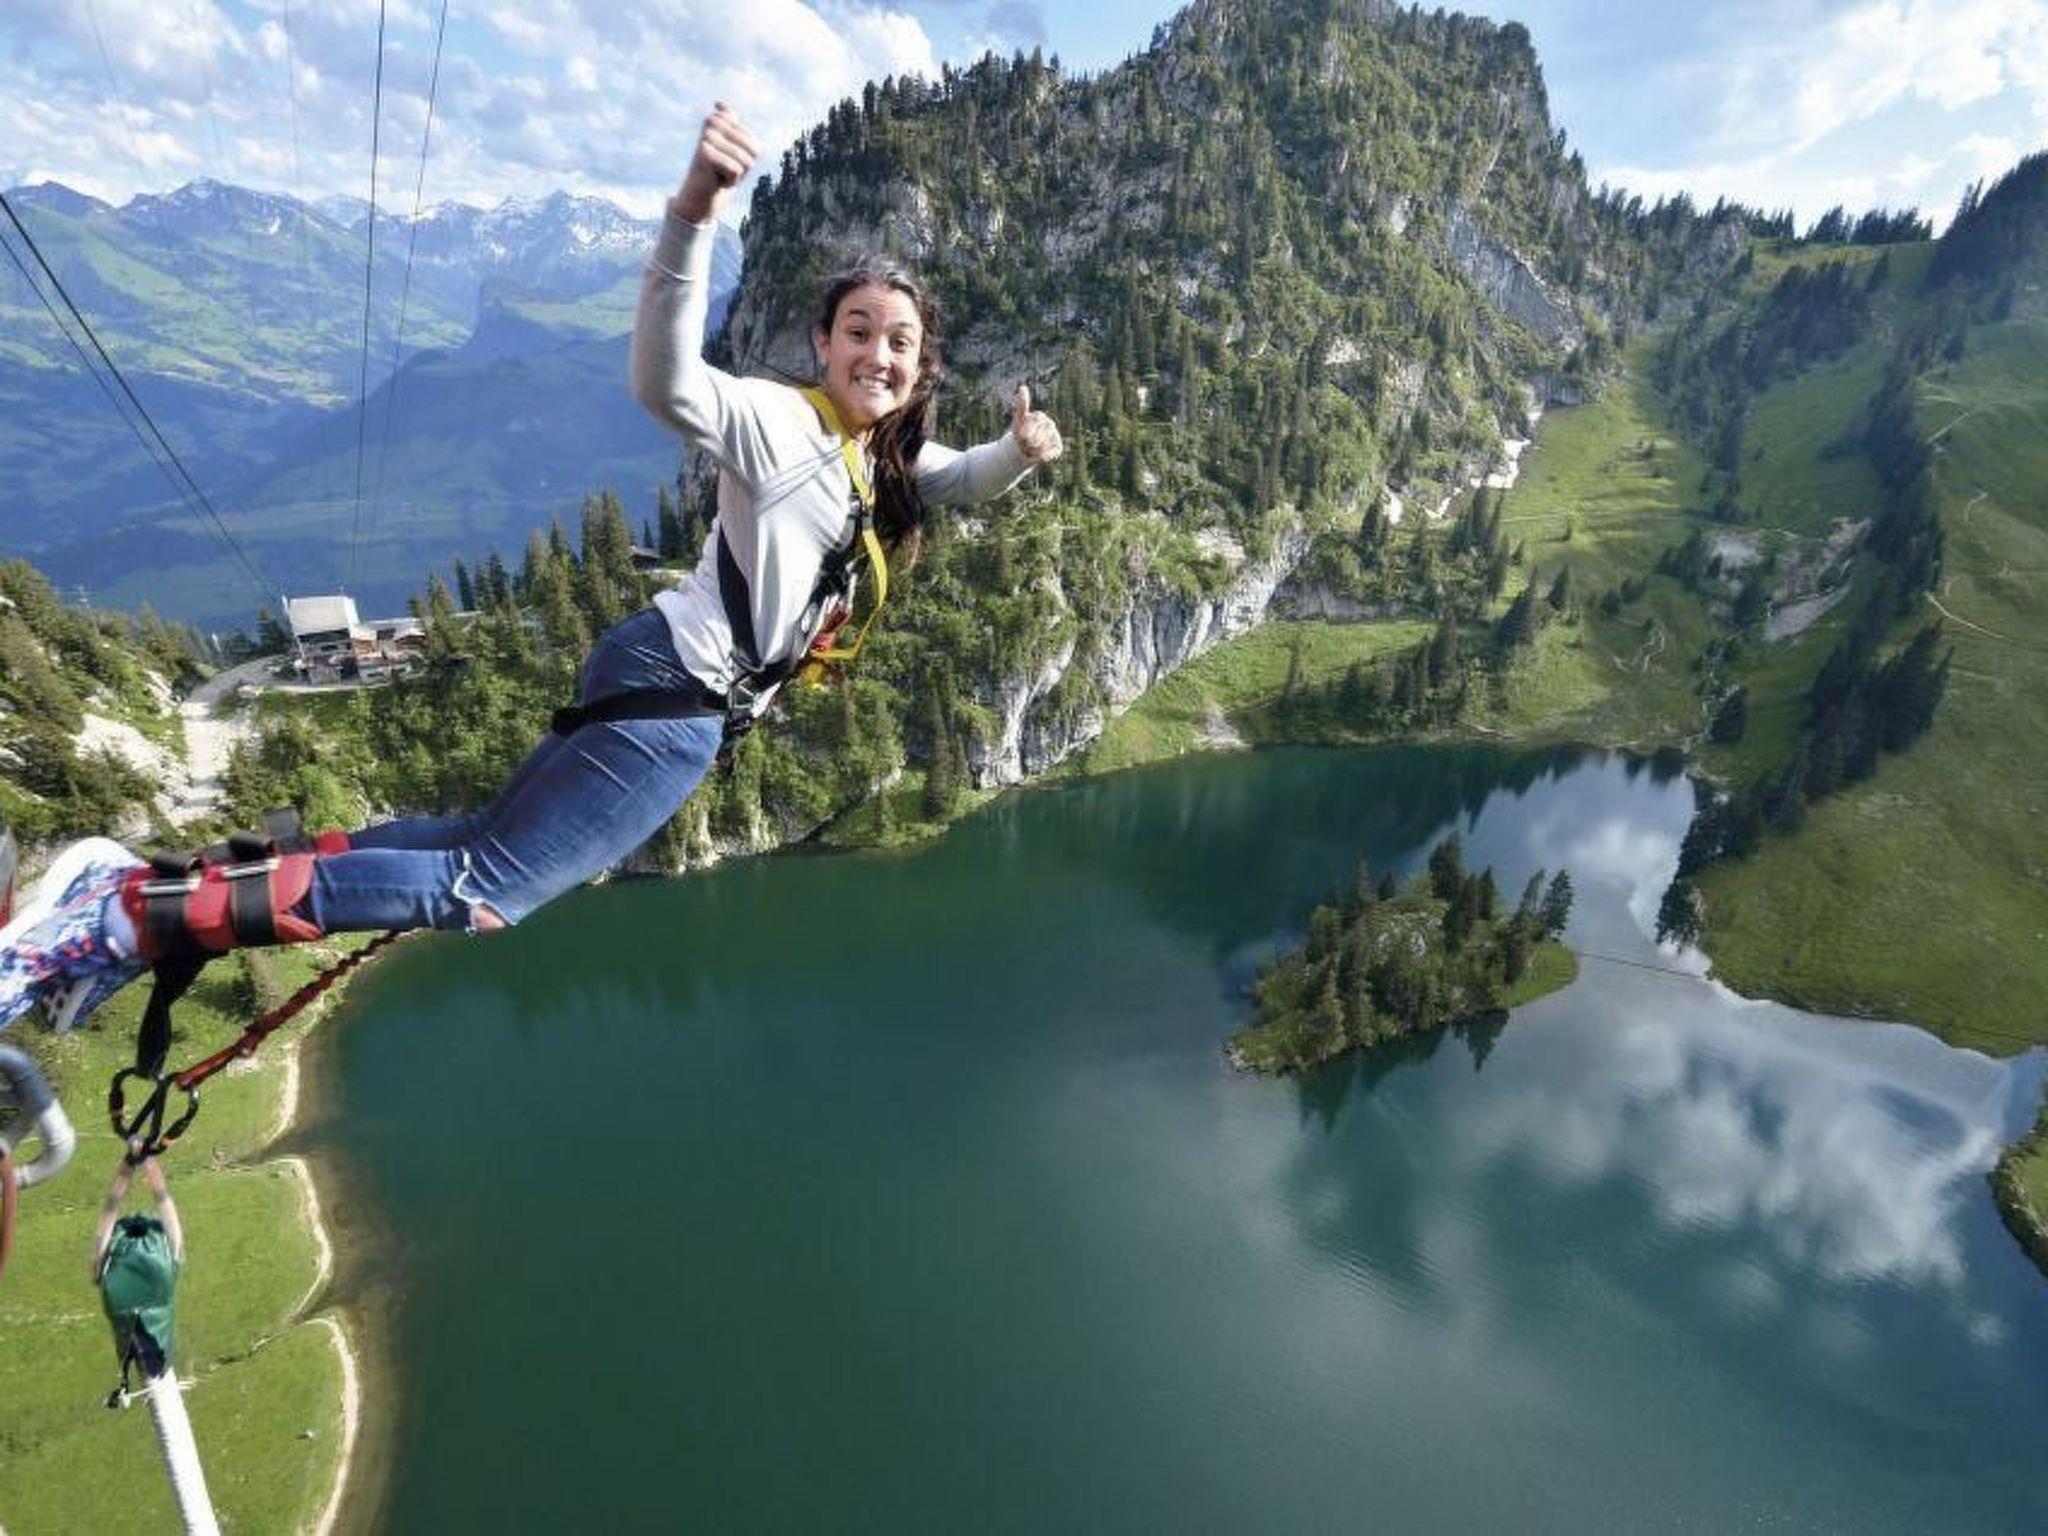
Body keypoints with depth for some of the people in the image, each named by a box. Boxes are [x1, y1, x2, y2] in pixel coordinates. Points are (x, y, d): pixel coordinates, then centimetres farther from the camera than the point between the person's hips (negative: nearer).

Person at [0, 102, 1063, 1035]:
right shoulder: (778, 422, -9)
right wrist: (693, 213, -41)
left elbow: (959, 482, 35)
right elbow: (665, 384, -28)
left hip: (688, 697, 9)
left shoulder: (885, 463, 18)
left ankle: (137, 893, 13)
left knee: (489, 844, 9)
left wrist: (1018, 453, 14)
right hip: (678, 687, -9)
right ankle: (134, 913, -6)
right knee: (483, 892, -13)